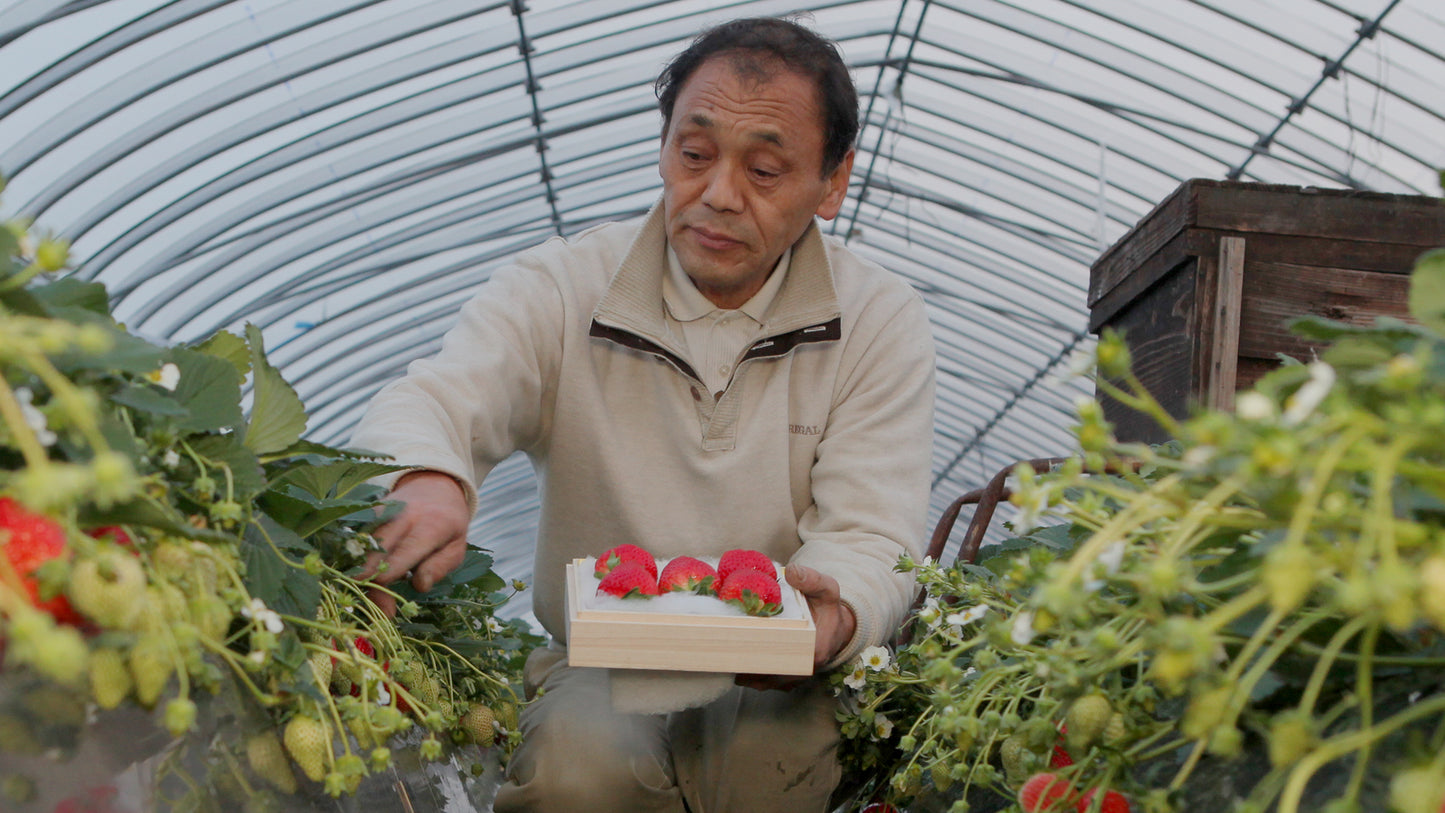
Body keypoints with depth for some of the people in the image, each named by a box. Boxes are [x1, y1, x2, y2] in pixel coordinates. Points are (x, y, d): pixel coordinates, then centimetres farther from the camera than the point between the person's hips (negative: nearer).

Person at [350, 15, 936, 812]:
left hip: (775, 683, 0)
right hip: (594, 666, 0)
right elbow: (424, 403, -16)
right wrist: (426, 482, -43)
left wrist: (832, 617, -35)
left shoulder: (879, 320, -2)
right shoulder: (559, 290, -2)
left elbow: (871, 539, -9)